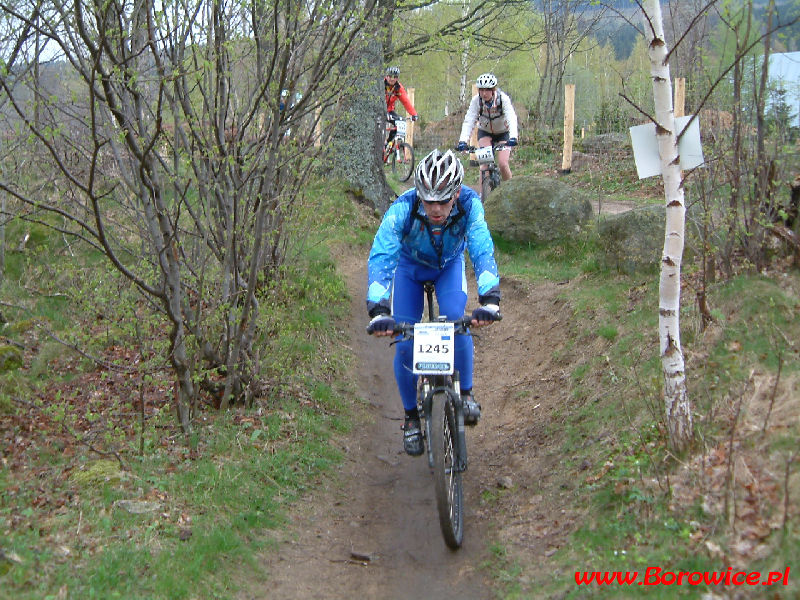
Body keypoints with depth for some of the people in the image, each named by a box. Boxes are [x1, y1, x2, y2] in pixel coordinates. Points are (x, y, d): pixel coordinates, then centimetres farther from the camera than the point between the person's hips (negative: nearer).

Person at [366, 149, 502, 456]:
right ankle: (411, 416, 12)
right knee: (406, 343, -8)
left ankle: (465, 393, -4)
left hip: (449, 265, 0)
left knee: (456, 322, -26)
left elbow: (483, 251, -42)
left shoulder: (469, 203, -35)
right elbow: (380, 257, -44)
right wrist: (378, 311, -58)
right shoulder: (403, 208, -38)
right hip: (410, 267, 0)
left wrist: (489, 299, -58)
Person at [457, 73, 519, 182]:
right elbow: (468, 121, -29)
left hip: (503, 133, -1)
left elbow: (511, 119, -38)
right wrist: (462, 141, -43)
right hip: (485, 132, 2)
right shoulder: (476, 100, -22)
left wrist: (513, 137, -55)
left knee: (502, 164, -16)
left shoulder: (503, 99, -27)